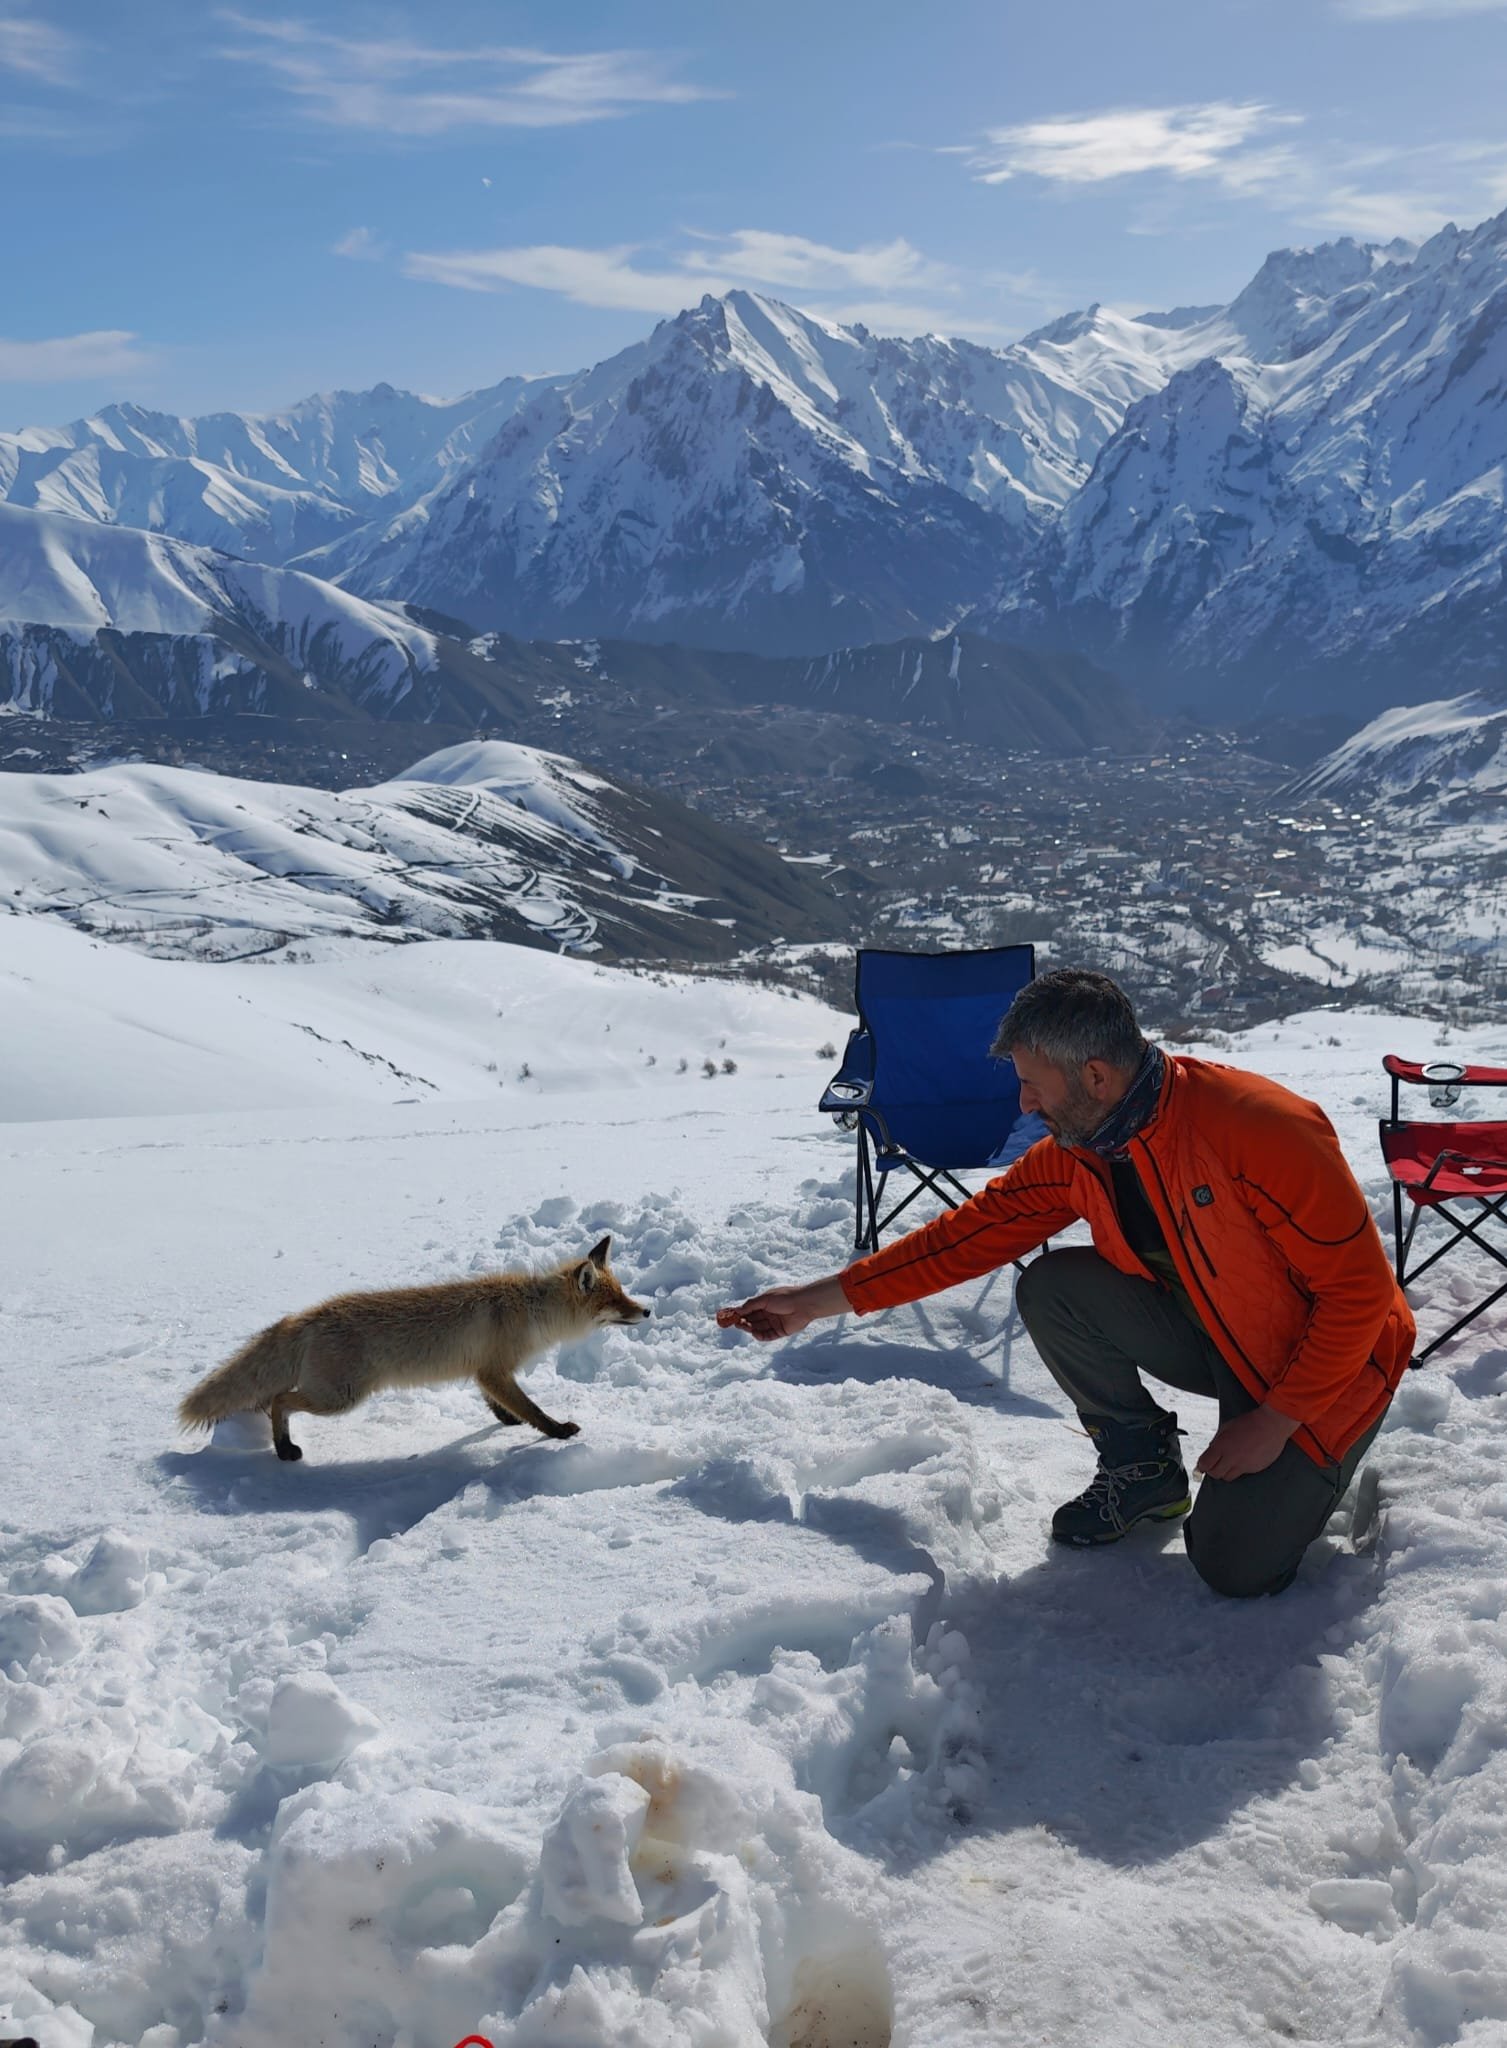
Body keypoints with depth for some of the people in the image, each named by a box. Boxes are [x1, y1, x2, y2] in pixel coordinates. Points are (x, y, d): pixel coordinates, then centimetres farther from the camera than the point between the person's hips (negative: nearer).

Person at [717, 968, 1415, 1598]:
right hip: (1209, 1338, 6)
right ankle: (1142, 1466, 6)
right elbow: (974, 1230, -4)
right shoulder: (1074, 1153, -10)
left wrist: (1275, 1422, -24)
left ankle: (1326, 1462, 11)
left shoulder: (1260, 1128, -32)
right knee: (1049, 1291, -15)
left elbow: (1360, 1287, -26)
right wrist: (821, 1298, -6)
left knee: (1236, 1566, -20)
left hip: (1315, 1366, -6)